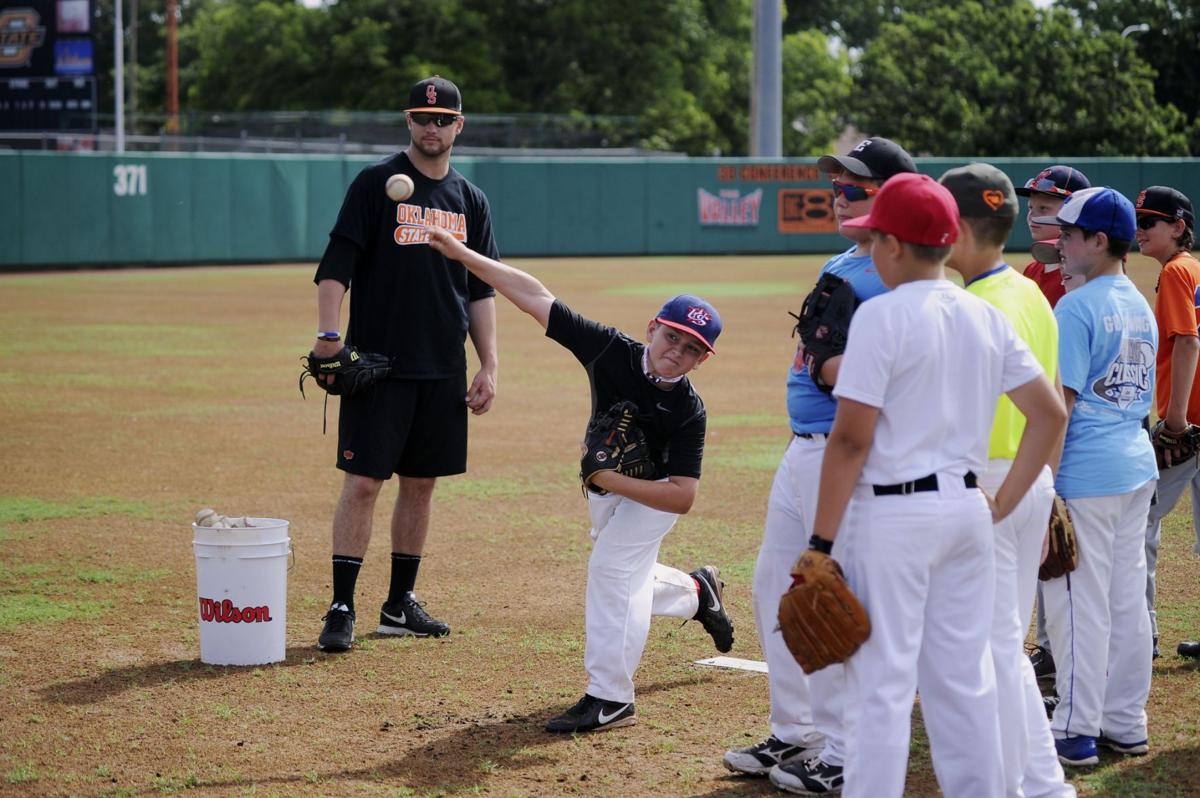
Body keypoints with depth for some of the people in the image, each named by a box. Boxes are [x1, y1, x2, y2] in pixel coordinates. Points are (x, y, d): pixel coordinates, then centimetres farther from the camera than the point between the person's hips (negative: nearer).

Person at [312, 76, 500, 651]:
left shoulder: (470, 200, 12)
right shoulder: (376, 183, -2)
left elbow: (481, 290, 15)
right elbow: (337, 263, -9)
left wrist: (489, 365, 8)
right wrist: (329, 333, -22)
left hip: (443, 369, 5)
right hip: (377, 363, -5)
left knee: (422, 482, 9)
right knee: (363, 481, -7)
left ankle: (401, 604, 19)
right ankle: (342, 607, -3)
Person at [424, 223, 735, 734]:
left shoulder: (689, 413, -31)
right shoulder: (612, 352, -24)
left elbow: (682, 497, -34)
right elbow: (535, 297, -24)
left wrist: (611, 480, -41)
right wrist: (462, 254, -26)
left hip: (654, 493, -6)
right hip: (606, 492, 6)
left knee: (612, 565, -23)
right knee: (625, 583, 19)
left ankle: (610, 699, -18)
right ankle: (697, 592, 50)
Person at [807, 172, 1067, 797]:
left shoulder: (882, 316, -13)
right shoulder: (986, 318, 7)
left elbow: (851, 439, -16)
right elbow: (1050, 413, 9)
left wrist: (821, 542, -13)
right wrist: (1003, 504, 13)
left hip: (892, 515, -7)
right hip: (968, 512, 7)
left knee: (880, 682, -2)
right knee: (965, 677, 13)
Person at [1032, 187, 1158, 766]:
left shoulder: (1077, 308, -15)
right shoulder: (1141, 307, 13)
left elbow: (1060, 403, -18)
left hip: (1086, 473, -9)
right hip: (1138, 465, 9)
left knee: (1080, 603, -3)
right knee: (1127, 598, 12)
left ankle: (1076, 732, 1)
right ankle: (1126, 724, 19)